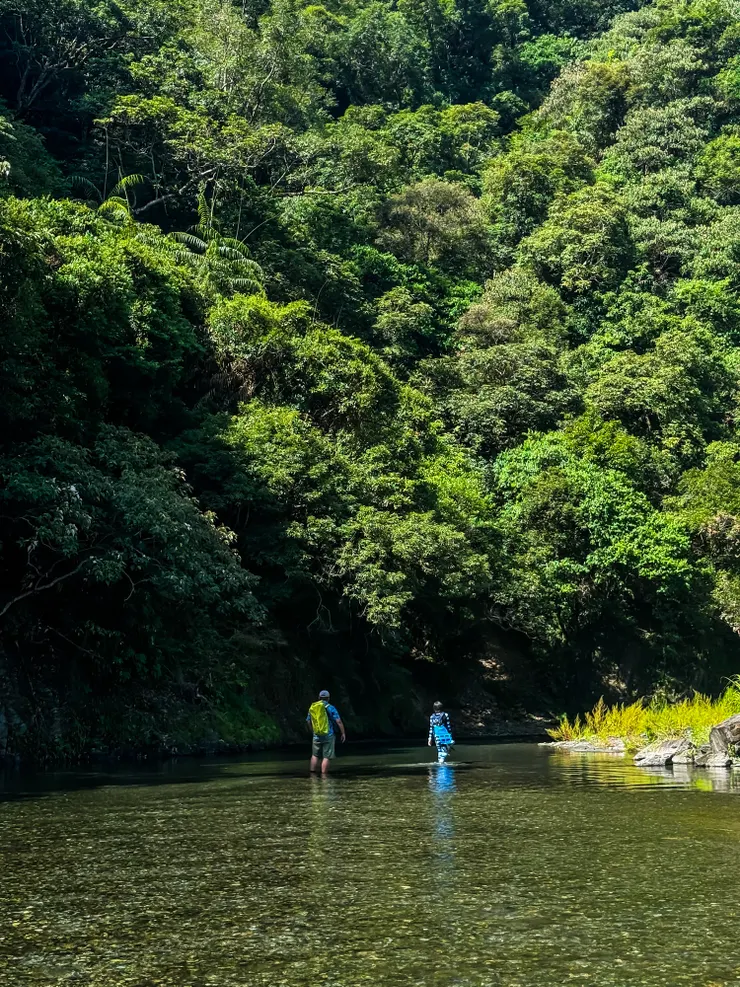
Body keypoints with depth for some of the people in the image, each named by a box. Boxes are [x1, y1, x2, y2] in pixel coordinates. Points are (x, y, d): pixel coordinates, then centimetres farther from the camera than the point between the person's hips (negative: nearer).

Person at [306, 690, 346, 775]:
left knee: (315, 755, 17)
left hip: (316, 736, 4)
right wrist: (343, 733, -3)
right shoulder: (330, 708, -6)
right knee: (326, 757, -2)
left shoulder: (312, 708, 8)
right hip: (328, 736, -4)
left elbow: (308, 721, 18)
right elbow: (338, 721, -11)